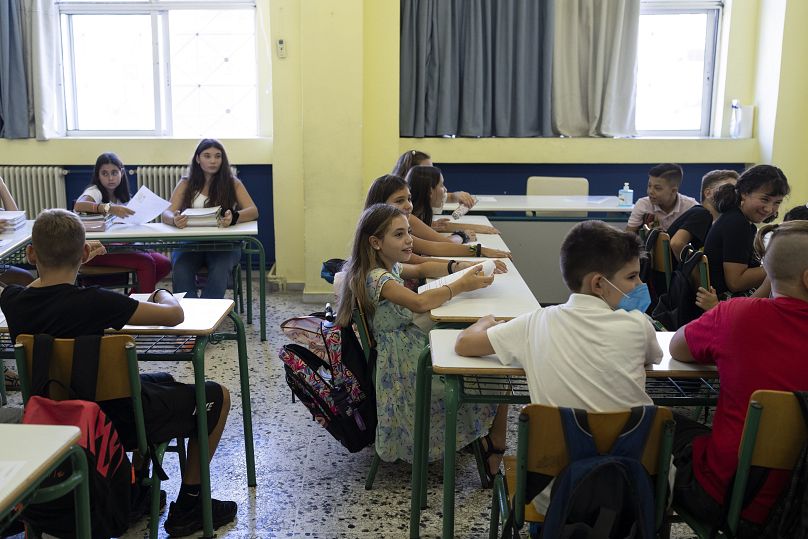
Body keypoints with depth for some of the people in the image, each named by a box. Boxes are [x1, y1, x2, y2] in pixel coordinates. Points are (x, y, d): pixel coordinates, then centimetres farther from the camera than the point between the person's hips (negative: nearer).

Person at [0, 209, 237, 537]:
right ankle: (187, 507, 15)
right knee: (215, 396, 11)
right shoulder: (93, 302, -30)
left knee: (163, 381, 31)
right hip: (114, 420, -7)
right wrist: (162, 294, -1)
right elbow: (174, 314, -22)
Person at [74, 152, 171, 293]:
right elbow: (78, 205, -31)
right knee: (146, 262, -25)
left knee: (164, 263, -10)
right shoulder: (94, 192, -8)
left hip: (116, 246, 7)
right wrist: (110, 208, -44)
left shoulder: (121, 196, 16)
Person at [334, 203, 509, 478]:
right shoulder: (377, 278, -22)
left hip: (415, 349, 10)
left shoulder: (390, 267, 8)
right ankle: (494, 449, 10)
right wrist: (461, 285, -25)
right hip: (407, 366, -10)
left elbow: (421, 268, 21)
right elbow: (420, 302, -36)